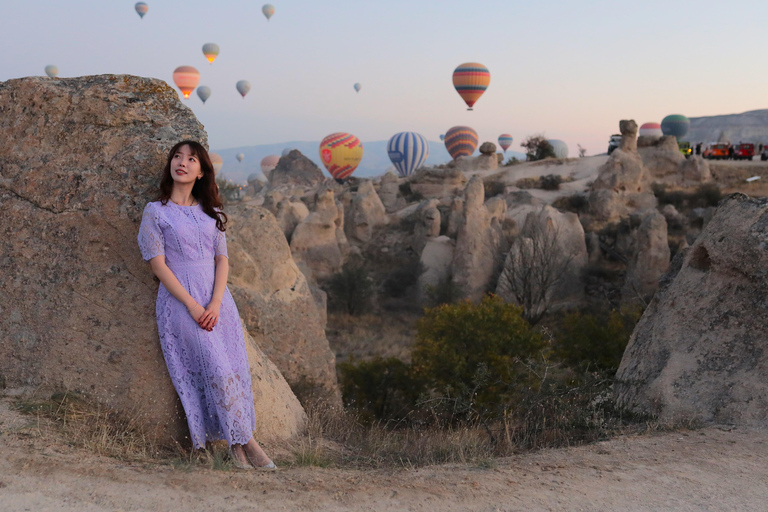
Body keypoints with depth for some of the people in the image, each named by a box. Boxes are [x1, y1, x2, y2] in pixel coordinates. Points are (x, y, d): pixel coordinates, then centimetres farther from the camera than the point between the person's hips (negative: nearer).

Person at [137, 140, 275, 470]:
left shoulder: (211, 213, 16)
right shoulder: (156, 212, 3)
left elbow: (222, 260, 9)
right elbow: (158, 264, -4)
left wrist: (215, 303, -8)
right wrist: (191, 305, -12)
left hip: (217, 301, 4)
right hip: (180, 301, -4)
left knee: (234, 371, -5)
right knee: (218, 372, -13)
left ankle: (237, 443, 1)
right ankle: (244, 442, -7)